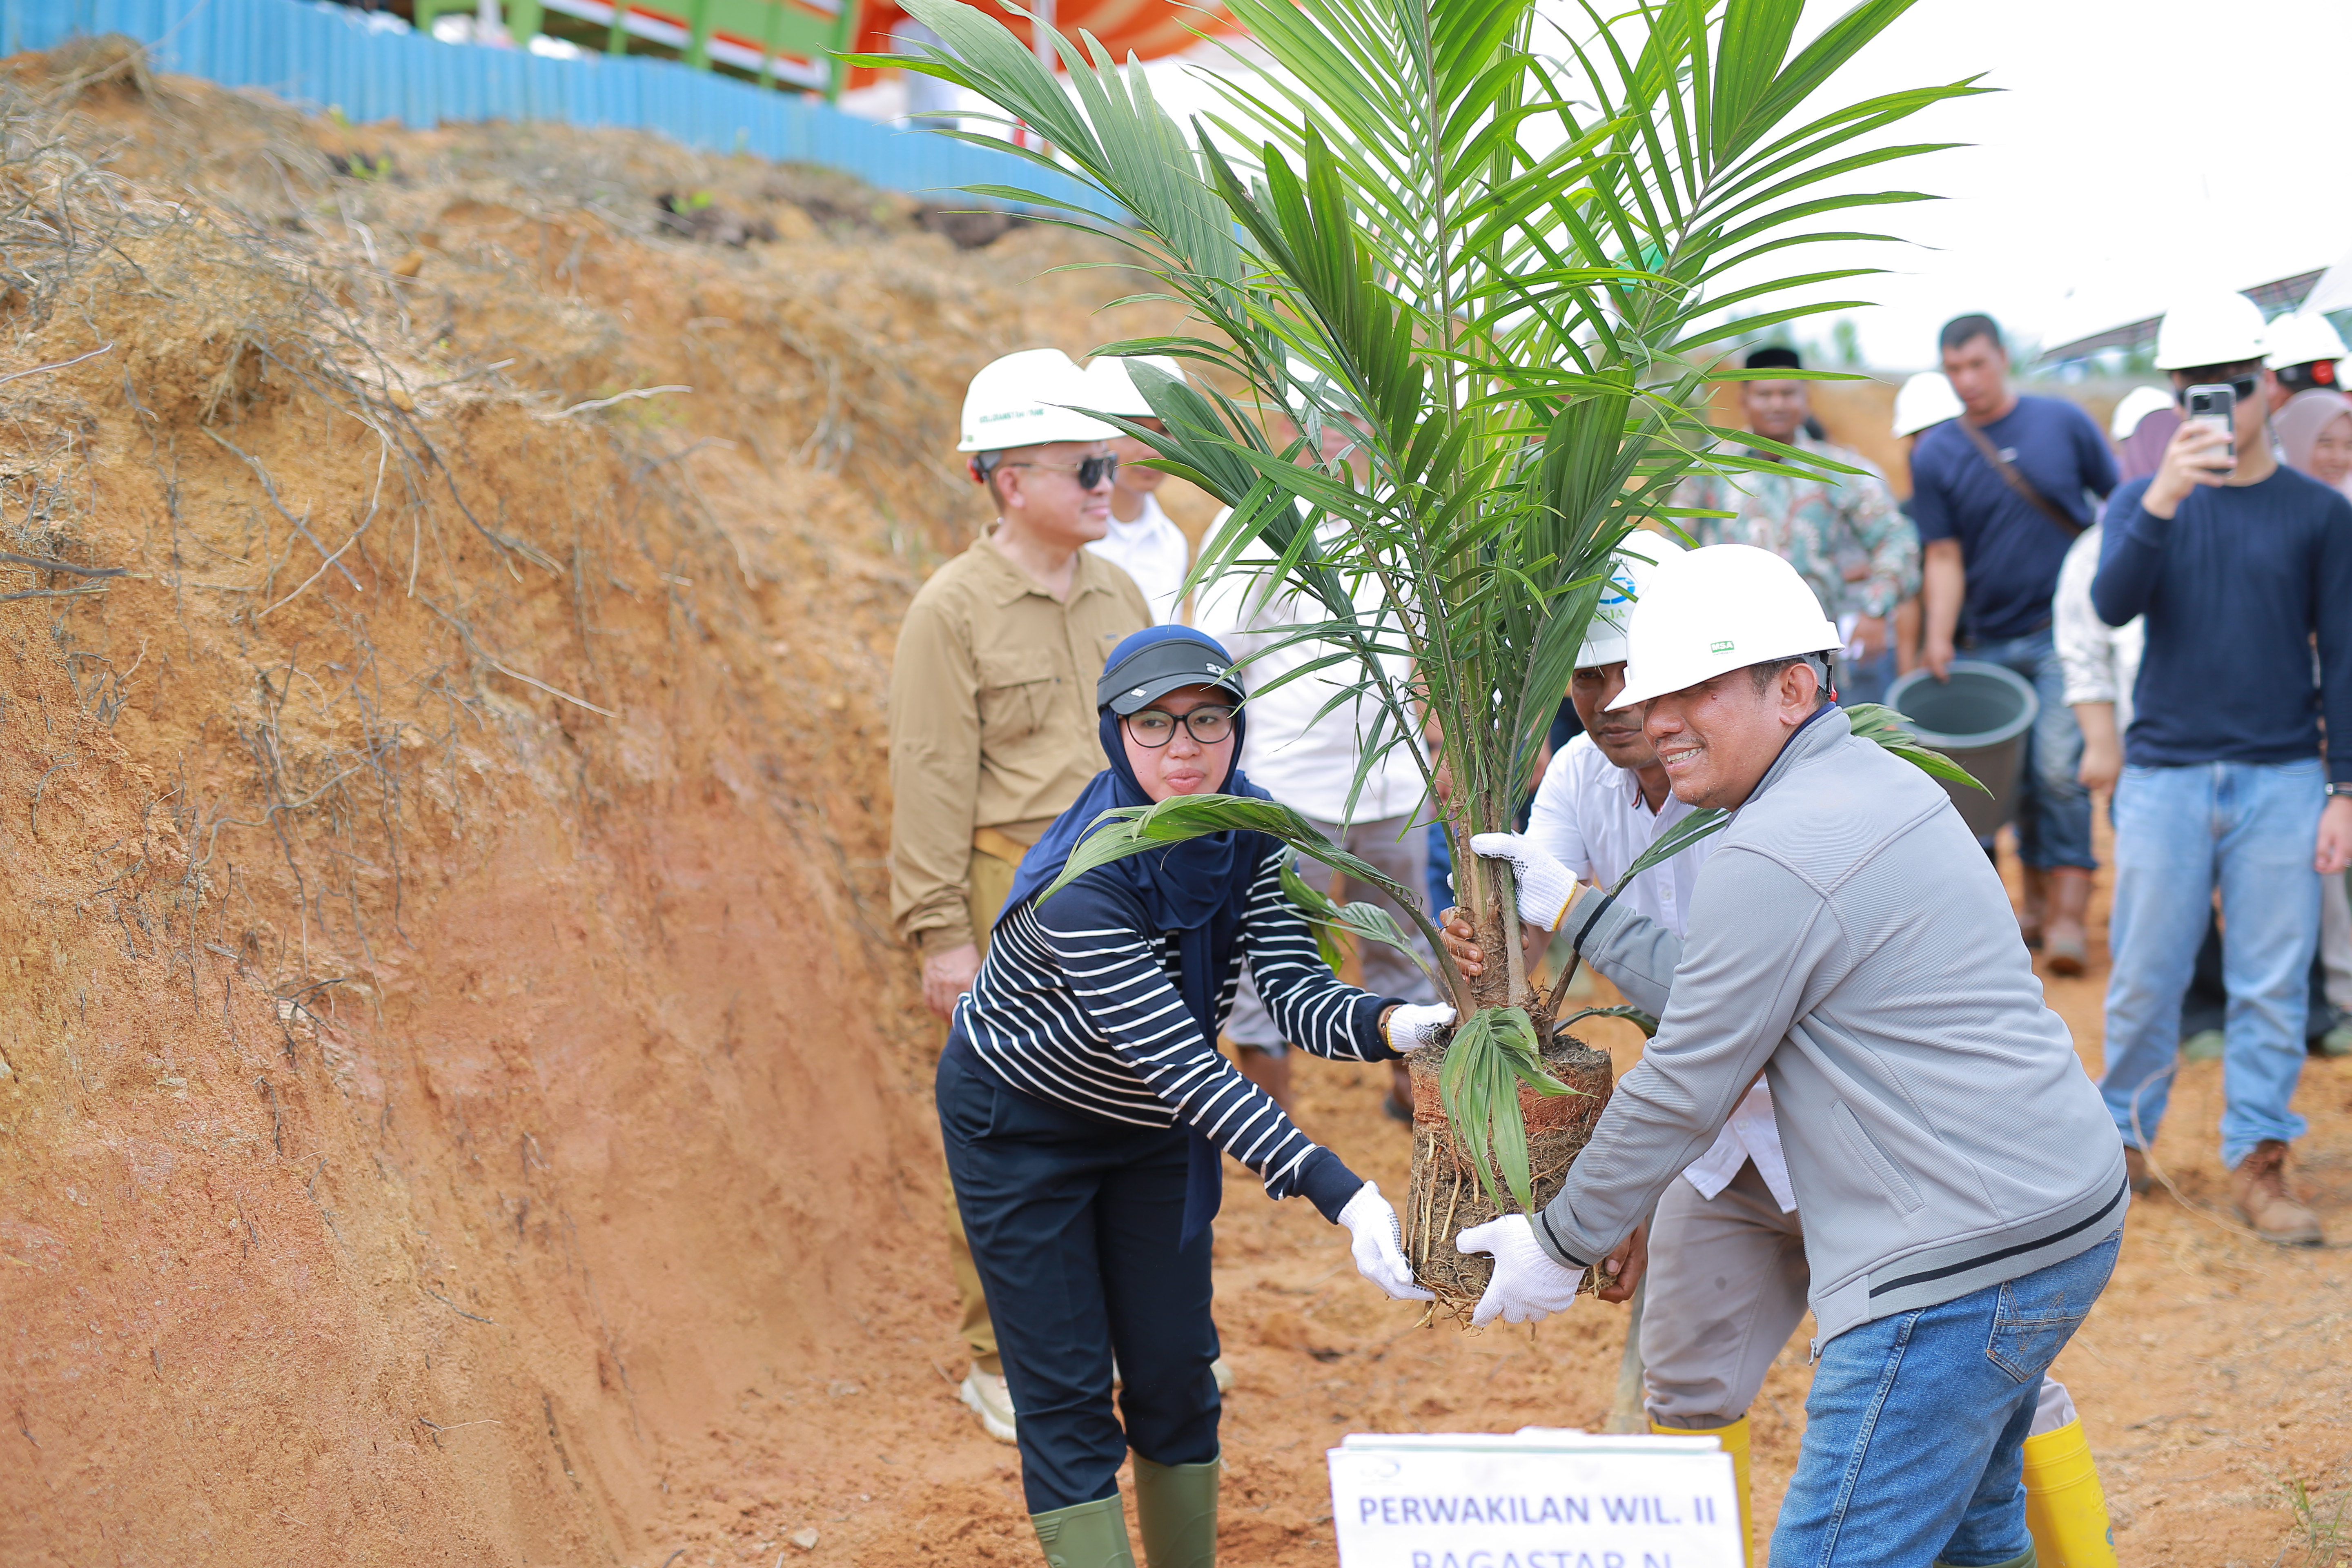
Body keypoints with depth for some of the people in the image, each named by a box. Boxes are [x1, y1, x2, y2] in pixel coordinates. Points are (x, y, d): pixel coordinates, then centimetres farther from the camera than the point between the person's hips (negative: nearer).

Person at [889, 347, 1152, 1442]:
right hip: (1016, 902, -6)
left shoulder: (1119, 596, 11)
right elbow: (930, 781, -10)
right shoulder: (953, 611, -8)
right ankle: (1002, 1361, 12)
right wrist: (943, 933, -13)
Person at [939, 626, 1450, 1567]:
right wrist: (1342, 1197, -47)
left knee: (1175, 1374, 10)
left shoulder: (1245, 824, -16)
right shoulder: (1085, 882, -37)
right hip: (1022, 1125, -6)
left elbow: (1293, 990, -21)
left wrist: (1392, 1026, -44)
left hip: (1154, 1130, 6)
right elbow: (1185, 1067, -40)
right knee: (1066, 1393, -2)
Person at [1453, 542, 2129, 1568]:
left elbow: (1683, 1096, -10)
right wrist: (1569, 908, 21)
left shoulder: (1774, 859, -17)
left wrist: (1561, 1242, 2)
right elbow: (1706, 994, 19)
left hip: (1960, 1269, -11)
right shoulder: (1881, 782, 13)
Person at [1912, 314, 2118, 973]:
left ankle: (2068, 908, -11)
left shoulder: (2063, 422, 0)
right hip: (1990, 642, 2)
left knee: (2059, 767, -14)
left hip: (2066, 632, -2)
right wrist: (1939, 638, -10)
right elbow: (1944, 556, 1)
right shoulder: (1935, 455, 1)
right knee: (2017, 777, 9)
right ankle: (2036, 898, 23)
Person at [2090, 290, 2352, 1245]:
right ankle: (2124, 1139, 20)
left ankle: (2258, 1160, 7)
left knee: (2272, 985, 0)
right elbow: (2112, 605, -12)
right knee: (2145, 979, 4)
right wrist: (2162, 502, -27)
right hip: (2164, 776, 0)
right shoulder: (2144, 500, 6)